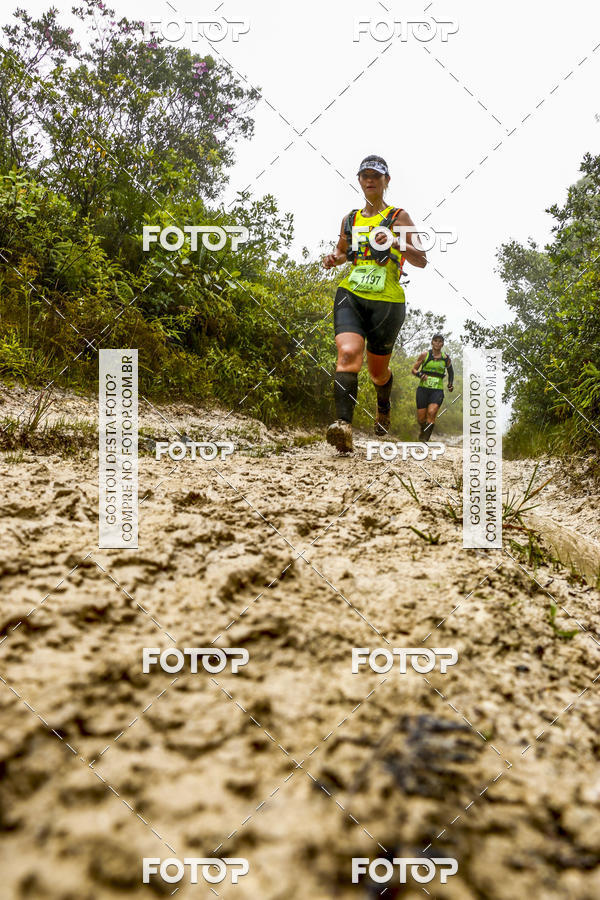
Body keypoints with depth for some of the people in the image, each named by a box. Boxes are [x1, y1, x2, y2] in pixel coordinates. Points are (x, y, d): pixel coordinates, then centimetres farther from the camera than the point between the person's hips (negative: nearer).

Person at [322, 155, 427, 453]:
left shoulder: (398, 217, 4)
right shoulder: (350, 219, 16)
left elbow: (422, 261, -5)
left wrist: (398, 244, -24)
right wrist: (333, 258, 9)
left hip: (386, 302, -2)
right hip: (350, 296, 2)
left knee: (378, 371, 10)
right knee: (348, 353, -25)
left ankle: (383, 410, 44)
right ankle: (344, 426, -35)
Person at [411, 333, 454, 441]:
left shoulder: (446, 358, 6)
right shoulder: (425, 354, 2)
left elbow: (450, 371, 25)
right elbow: (414, 369, 5)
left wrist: (450, 384, 12)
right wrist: (420, 375, -15)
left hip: (437, 390, 0)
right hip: (423, 389, 0)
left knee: (431, 412, -24)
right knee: (421, 418, -1)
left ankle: (425, 438, -21)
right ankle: (423, 430, 34)